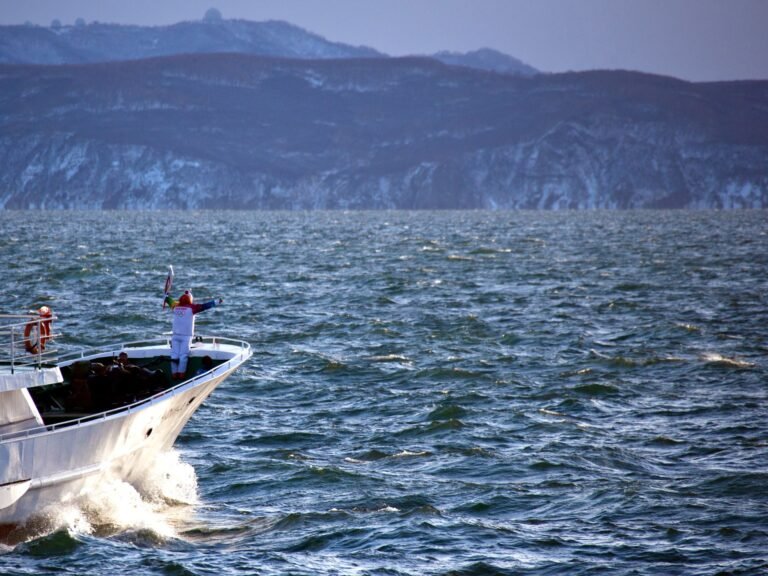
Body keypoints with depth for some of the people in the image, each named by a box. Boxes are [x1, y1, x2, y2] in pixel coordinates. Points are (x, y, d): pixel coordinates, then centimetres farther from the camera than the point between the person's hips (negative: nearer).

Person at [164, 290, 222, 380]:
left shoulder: (175, 306, 7)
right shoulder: (191, 307, -6)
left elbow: (169, 300, 27)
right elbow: (204, 306, -9)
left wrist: (167, 296, 48)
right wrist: (216, 302, -6)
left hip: (175, 335, 4)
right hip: (186, 335, -4)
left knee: (174, 355, 4)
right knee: (183, 356, -4)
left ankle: (174, 374, 3)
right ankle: (181, 375, -7)